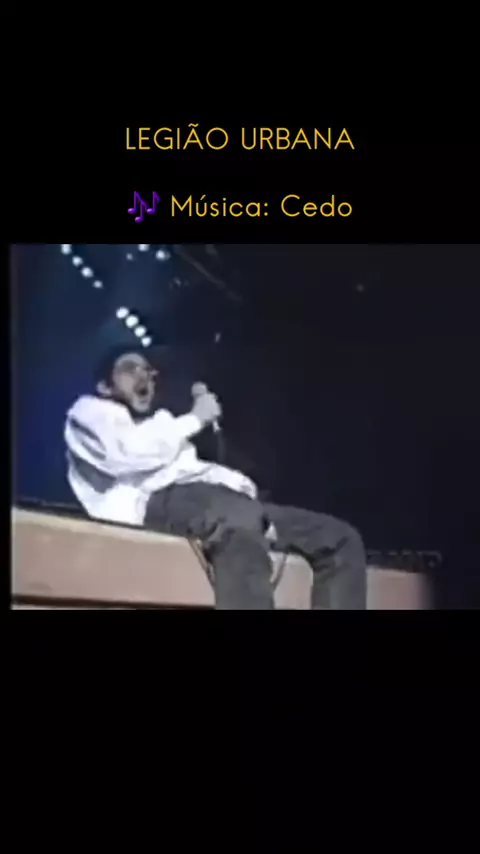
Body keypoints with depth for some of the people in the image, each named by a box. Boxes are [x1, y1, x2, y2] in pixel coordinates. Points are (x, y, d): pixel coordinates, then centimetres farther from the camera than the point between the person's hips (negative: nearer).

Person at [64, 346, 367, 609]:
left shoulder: (160, 421, 40)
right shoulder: (90, 412, 18)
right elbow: (129, 454, -6)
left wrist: (234, 480, 4)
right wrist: (195, 419, 4)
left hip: (209, 498, 8)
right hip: (157, 500, -8)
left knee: (340, 537, -5)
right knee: (241, 516, -42)